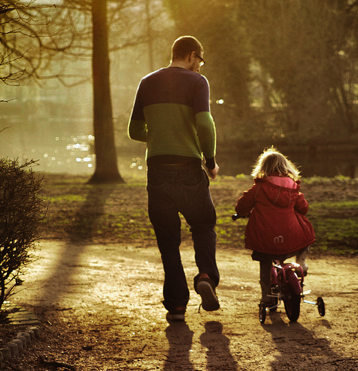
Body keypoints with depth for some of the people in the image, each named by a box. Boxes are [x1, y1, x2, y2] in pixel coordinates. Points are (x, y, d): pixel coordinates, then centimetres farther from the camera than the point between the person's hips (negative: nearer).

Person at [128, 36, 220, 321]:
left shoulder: (148, 83, 11)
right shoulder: (196, 82, -2)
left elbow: (135, 131, 13)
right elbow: (205, 124, -16)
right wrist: (211, 162, -3)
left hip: (157, 169, 3)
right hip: (189, 169, -3)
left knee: (168, 238, 9)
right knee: (204, 226, 18)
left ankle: (176, 303, 4)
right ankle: (206, 275, -6)